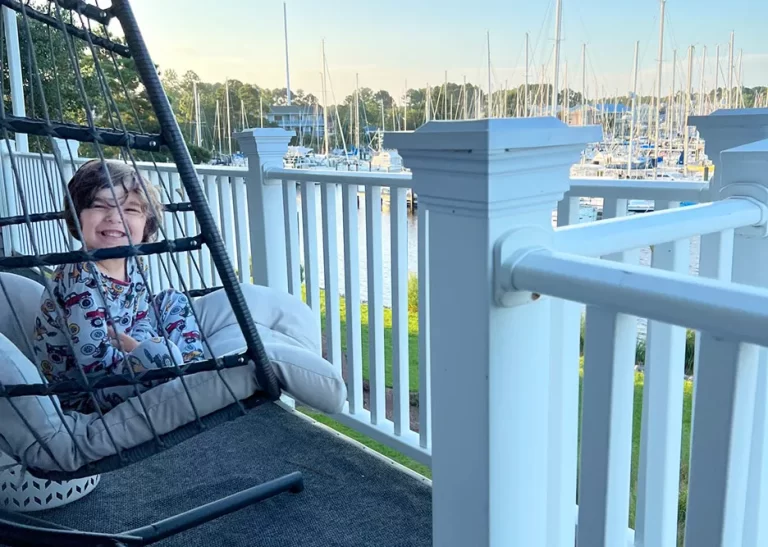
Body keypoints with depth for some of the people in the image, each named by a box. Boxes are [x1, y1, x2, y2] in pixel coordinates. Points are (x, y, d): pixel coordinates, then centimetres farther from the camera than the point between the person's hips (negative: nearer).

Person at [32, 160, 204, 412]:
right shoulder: (82, 279, -26)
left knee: (173, 301, 12)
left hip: (115, 368, 9)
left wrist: (129, 344, -14)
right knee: (162, 354, -34)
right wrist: (142, 349, -17)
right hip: (80, 394, -9)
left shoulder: (134, 264, -1)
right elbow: (94, 360, -30)